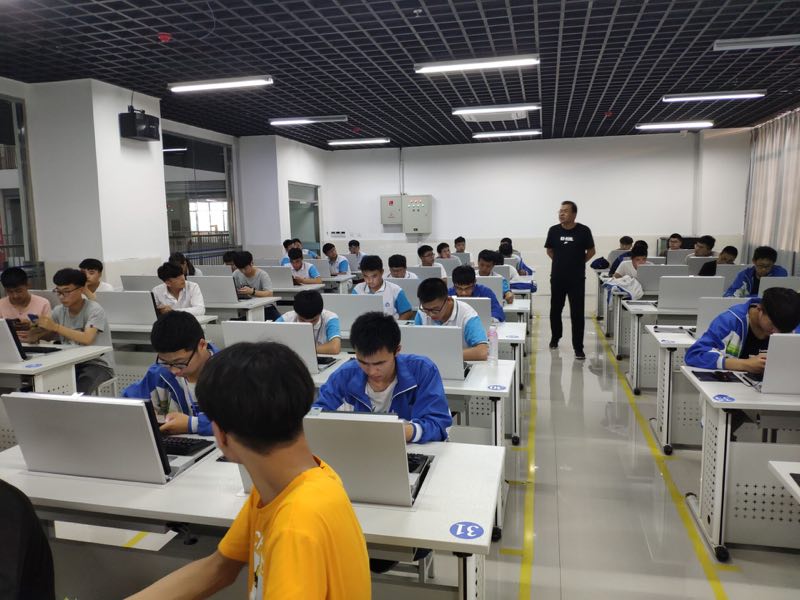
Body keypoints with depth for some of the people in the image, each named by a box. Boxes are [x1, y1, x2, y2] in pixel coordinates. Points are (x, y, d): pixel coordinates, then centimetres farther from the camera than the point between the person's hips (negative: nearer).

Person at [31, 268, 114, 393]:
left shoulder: (94, 310, -13)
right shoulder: (59, 311, 5)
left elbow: (87, 339, -26)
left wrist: (55, 327, -28)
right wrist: (34, 335, -10)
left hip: (98, 365, -6)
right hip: (70, 363, 6)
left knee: (77, 393, -32)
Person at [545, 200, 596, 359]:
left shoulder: (583, 231, -7)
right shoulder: (554, 230, -1)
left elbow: (591, 251, 5)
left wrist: (578, 262, 7)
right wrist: (561, 262, 11)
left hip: (577, 279, -3)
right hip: (557, 278, 3)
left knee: (577, 313, -3)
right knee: (555, 310, 15)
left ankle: (578, 348, 1)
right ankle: (555, 337, 37)